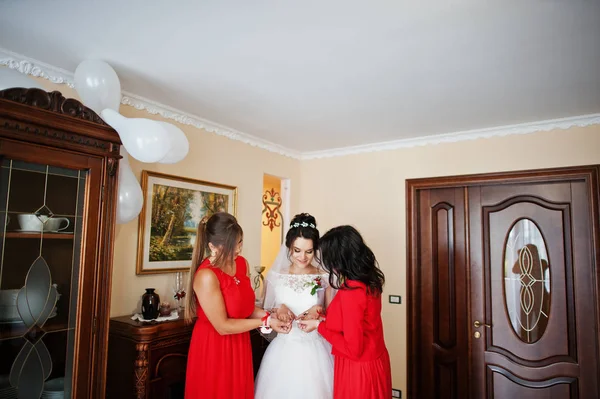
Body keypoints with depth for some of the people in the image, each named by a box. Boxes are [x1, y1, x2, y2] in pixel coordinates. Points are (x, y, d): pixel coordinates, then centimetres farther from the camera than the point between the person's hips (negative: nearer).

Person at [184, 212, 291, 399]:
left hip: (239, 347, 7)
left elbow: (247, 307, 5)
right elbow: (223, 326, -22)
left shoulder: (242, 263, -1)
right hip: (213, 350, -7)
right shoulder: (206, 276, -24)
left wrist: (270, 315, -13)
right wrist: (266, 322, -18)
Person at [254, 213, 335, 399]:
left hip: (315, 352, 0)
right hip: (283, 351, 1)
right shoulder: (275, 277, -2)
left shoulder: (324, 278, -4)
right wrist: (278, 310, -14)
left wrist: (319, 311, -15)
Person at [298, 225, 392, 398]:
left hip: (357, 370, -8)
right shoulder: (369, 281, -4)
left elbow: (353, 348, -23)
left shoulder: (350, 292, -29)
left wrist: (319, 325, -14)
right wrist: (323, 318, 9)